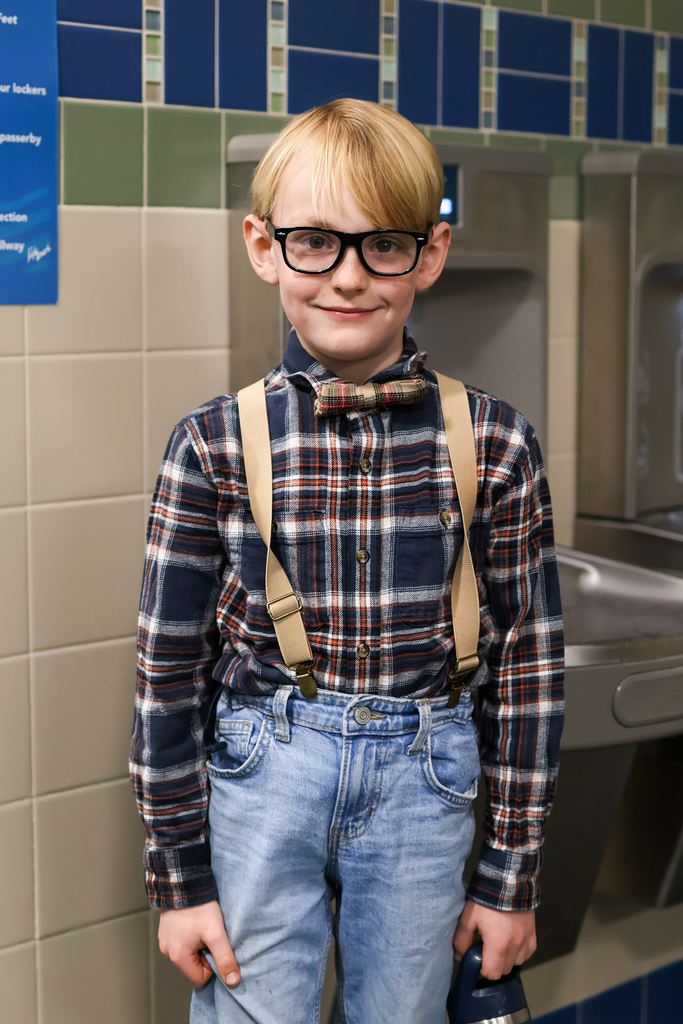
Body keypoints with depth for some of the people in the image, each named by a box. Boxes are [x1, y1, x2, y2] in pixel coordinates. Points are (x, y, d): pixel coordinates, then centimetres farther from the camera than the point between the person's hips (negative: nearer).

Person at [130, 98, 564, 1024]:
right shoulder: (214, 445, -7)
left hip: (423, 778, 1)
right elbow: (169, 671, -1)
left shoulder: (493, 444, -5)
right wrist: (181, 876, 0)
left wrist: (511, 876, 4)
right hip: (258, 774, -1)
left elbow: (527, 665, 1)